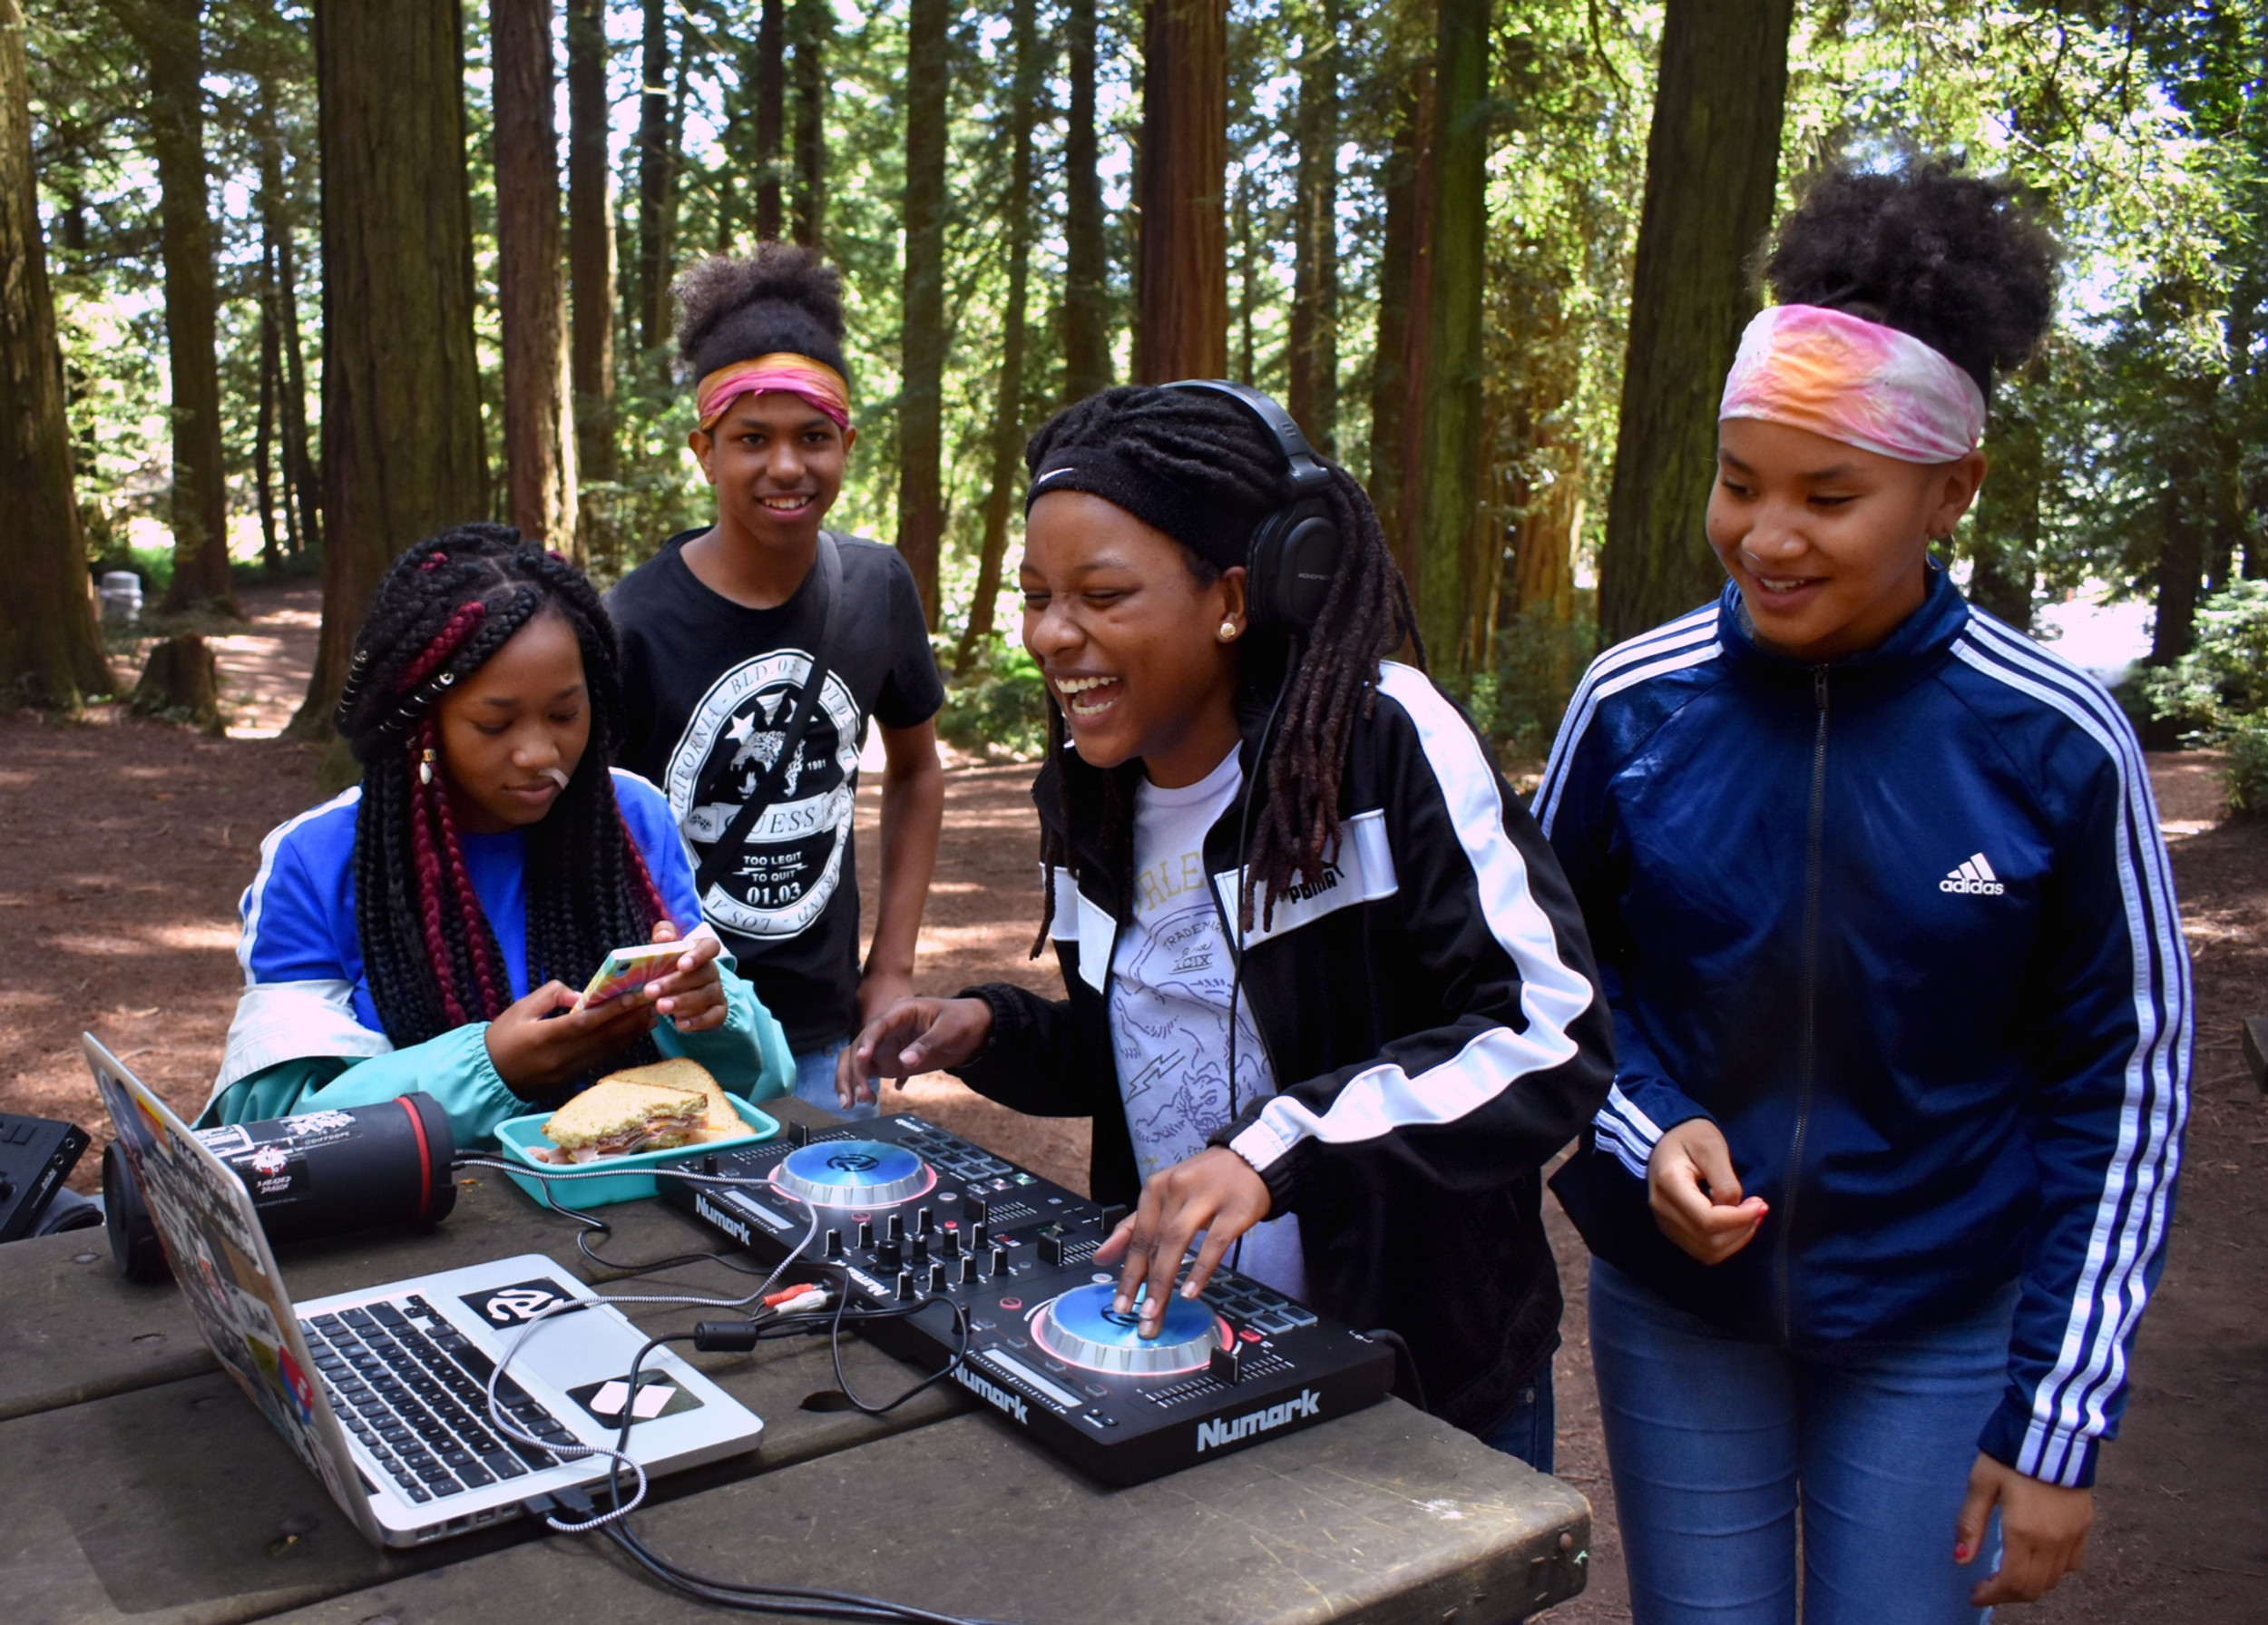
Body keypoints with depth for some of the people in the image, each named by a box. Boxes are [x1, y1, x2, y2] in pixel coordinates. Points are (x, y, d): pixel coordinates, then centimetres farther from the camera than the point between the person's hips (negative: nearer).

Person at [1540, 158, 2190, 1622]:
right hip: (1674, 1306, 2)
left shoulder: (2055, 747, -13)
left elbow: (2124, 1090, -5)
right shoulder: (1634, 704, -10)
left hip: (1941, 1330, -1)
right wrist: (1644, 1132, -15)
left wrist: (2061, 1420, -5)